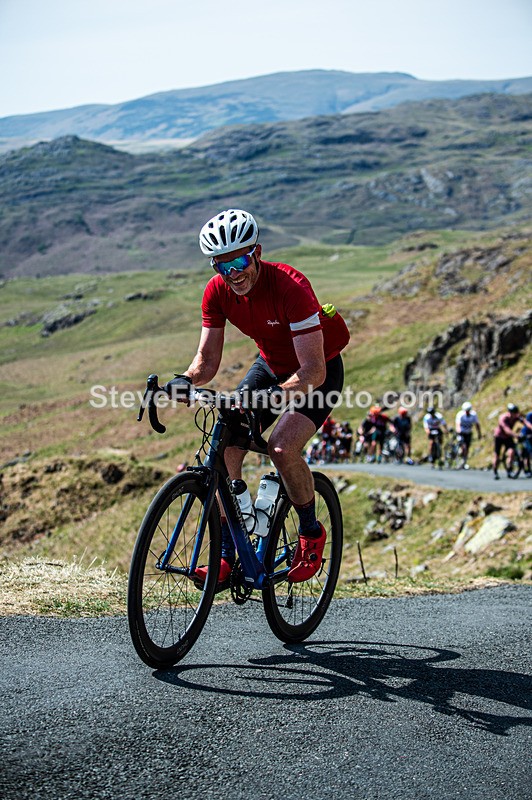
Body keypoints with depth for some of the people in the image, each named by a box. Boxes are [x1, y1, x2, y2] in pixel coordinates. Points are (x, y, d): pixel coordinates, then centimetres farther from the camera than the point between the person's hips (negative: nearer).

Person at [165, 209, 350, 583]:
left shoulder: (290, 285, -33)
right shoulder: (217, 291, -15)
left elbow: (313, 371, -37)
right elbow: (208, 360, -10)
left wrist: (276, 395, -53)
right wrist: (186, 380, -31)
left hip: (319, 371, -5)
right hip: (270, 366, 6)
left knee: (283, 447, -28)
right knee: (227, 446, -14)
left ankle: (312, 532, 0)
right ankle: (227, 555, -4)